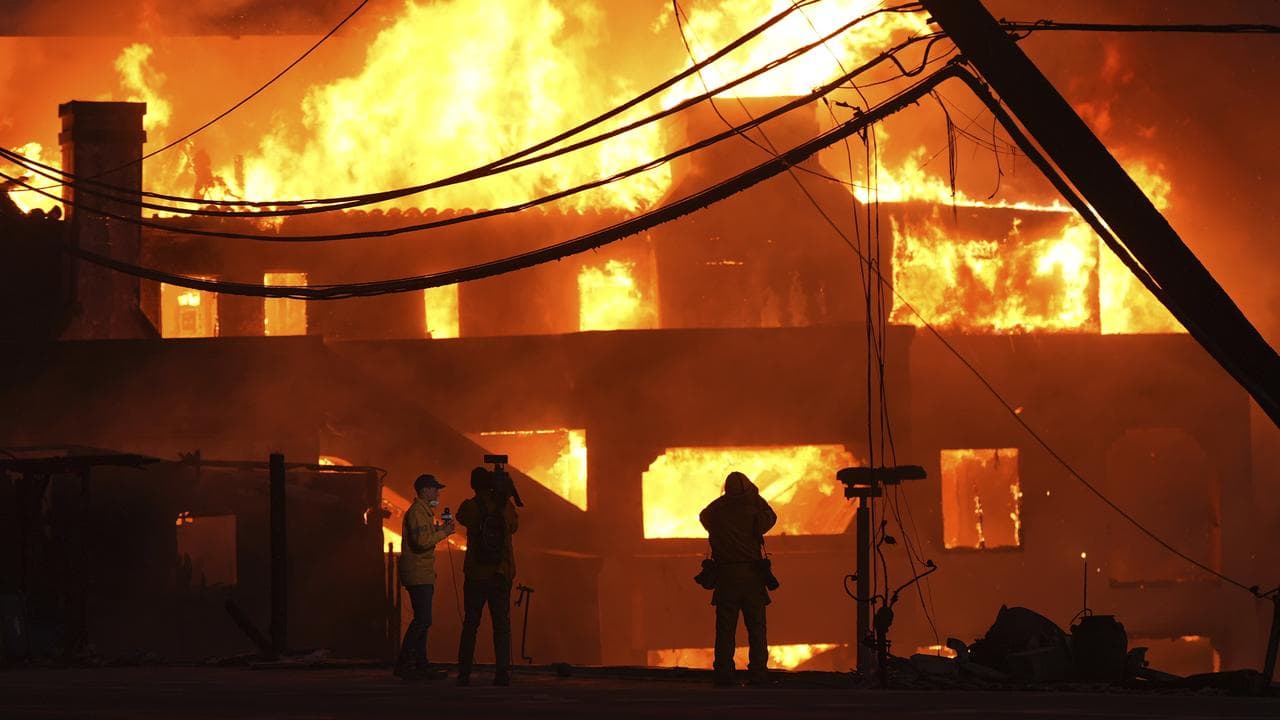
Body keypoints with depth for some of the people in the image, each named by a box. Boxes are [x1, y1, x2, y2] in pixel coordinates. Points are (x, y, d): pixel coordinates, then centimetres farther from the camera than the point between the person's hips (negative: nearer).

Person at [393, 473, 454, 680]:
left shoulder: (424, 511, 21)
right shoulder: (417, 512, -12)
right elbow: (421, 542, -23)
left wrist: (440, 530, 11)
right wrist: (443, 533, -13)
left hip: (423, 575, 11)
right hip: (417, 575, -11)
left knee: (422, 620, 9)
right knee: (422, 620, -14)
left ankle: (421, 665, 11)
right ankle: (404, 664, -14)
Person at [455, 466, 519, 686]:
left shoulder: (470, 507, -7)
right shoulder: (505, 506, -2)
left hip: (475, 576, -1)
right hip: (501, 575, 1)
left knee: (470, 624, 7)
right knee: (502, 625, 3)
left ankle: (464, 674, 6)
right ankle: (503, 672, -7)